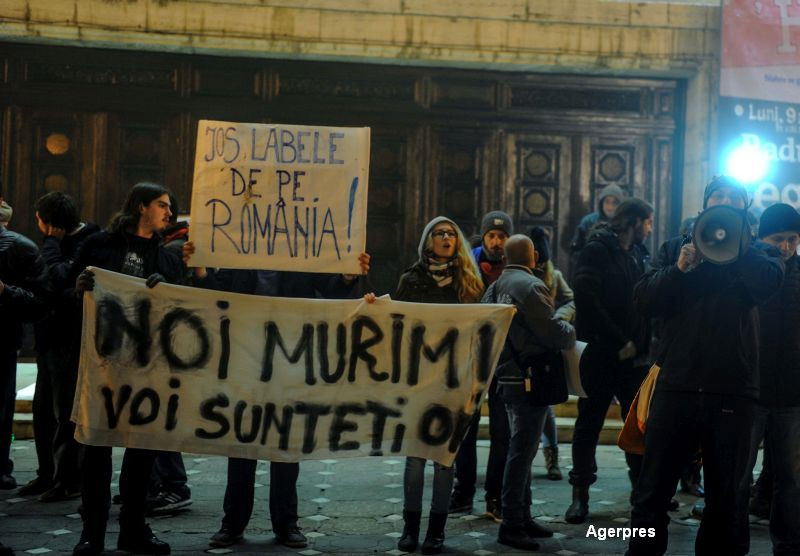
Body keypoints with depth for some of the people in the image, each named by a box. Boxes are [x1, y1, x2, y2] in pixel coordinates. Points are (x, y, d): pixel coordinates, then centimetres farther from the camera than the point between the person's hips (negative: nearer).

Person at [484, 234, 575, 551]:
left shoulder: (494, 289, 11)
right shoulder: (530, 286, -16)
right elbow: (554, 333, -19)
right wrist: (571, 332, 2)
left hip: (507, 378, 9)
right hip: (529, 381, -9)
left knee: (522, 450, 17)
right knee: (522, 451, -4)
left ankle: (522, 517, 25)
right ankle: (511, 525, 1)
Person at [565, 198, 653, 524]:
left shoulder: (637, 254, 15)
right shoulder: (597, 250, -5)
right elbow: (587, 299, -15)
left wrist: (644, 341, -1)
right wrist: (619, 341, -15)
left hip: (633, 352, 6)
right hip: (601, 351, -6)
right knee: (589, 424, 2)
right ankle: (580, 494, 9)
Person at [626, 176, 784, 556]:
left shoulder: (756, 253, 13)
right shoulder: (677, 247, 14)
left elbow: (767, 282, -11)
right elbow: (644, 301, 2)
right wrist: (679, 270, -11)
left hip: (732, 393, 0)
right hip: (676, 386, 0)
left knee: (727, 501, 10)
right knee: (652, 495, 2)